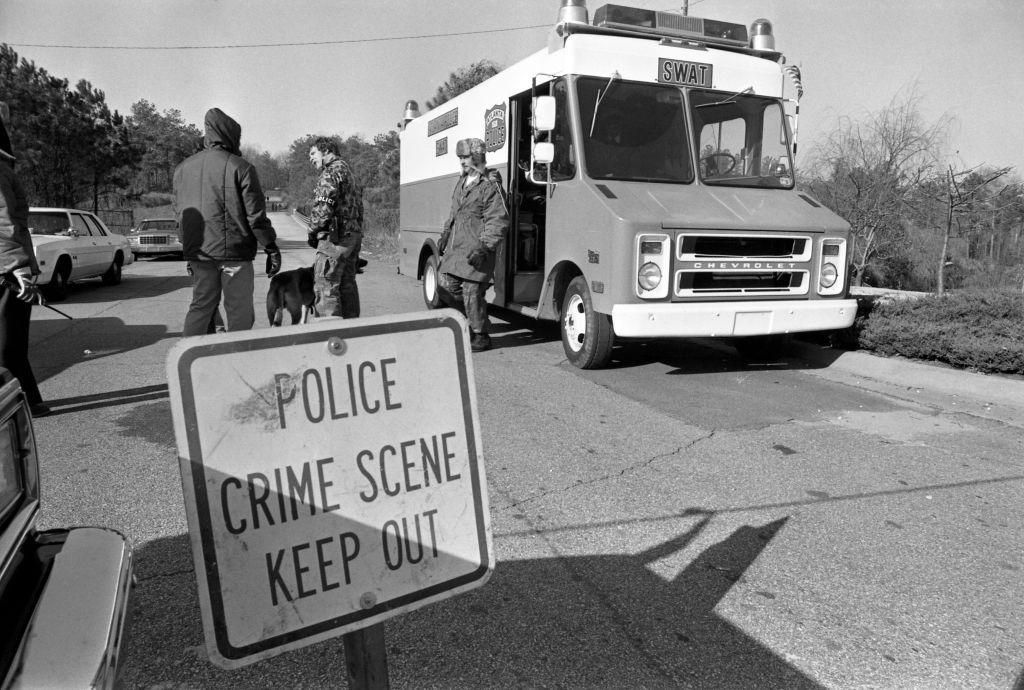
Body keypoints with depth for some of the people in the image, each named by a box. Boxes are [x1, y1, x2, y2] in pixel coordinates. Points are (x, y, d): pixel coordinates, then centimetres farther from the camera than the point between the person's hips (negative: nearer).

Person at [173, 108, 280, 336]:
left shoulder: (183, 168, 11)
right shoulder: (240, 167, -8)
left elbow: (179, 212, 15)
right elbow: (256, 215, -10)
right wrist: (272, 248, -3)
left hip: (198, 252, 6)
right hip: (234, 252, -6)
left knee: (200, 306, 14)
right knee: (239, 312, 1)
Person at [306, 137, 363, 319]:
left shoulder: (332, 171, -9)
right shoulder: (349, 172, 23)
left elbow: (323, 207, -18)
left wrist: (312, 233, -6)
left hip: (335, 238, -10)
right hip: (353, 236, 10)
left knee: (326, 288, -10)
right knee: (347, 285, 14)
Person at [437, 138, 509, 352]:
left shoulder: (490, 185, -10)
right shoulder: (462, 182, 17)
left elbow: (498, 222, -14)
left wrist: (484, 247, -21)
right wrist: (446, 235, 22)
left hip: (475, 250, -8)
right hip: (455, 247, 8)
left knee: (472, 292, -6)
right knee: (445, 285, 8)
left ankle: (481, 336, 9)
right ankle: (470, 319, 27)